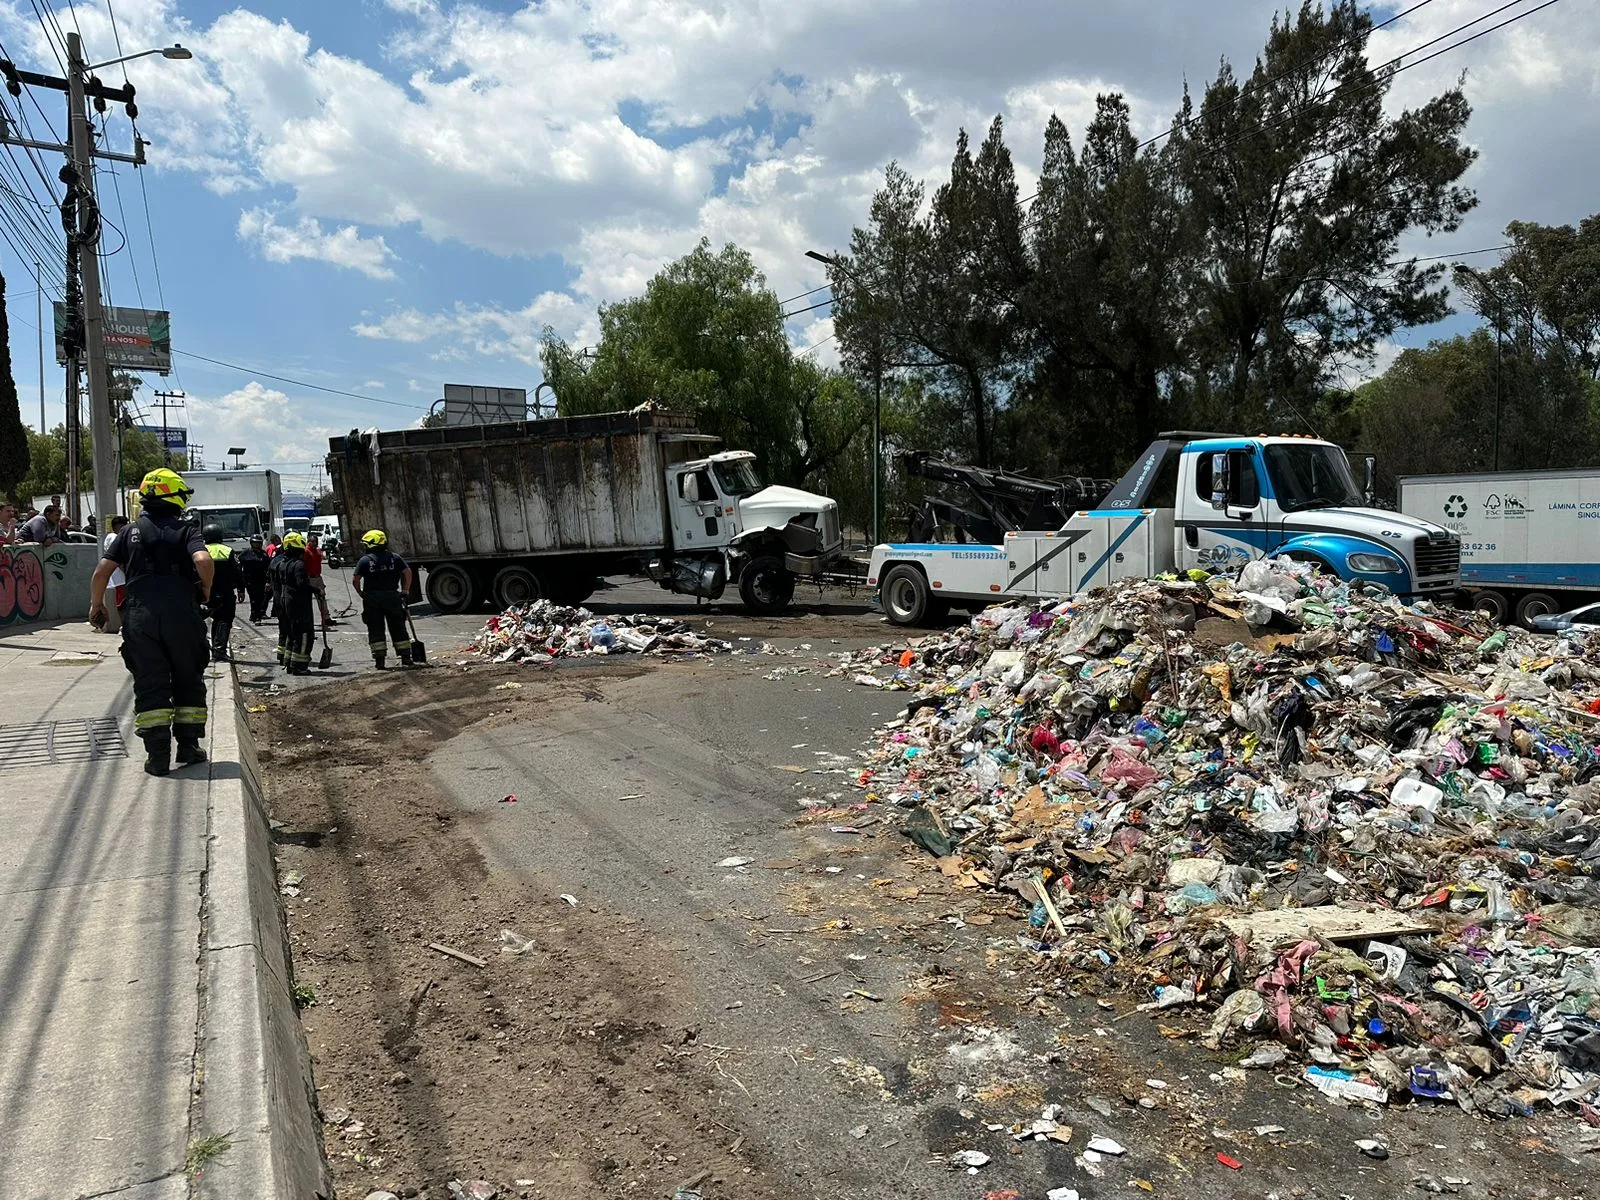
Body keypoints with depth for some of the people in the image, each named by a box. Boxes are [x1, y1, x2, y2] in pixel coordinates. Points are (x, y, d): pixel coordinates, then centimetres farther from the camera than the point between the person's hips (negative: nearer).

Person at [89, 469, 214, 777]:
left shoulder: (131, 531, 11)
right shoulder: (185, 530, 3)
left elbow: (102, 571, 7)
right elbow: (203, 560, -17)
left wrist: (96, 604, 21)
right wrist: (206, 589, 1)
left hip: (140, 616, 2)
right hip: (181, 614, -2)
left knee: (149, 685, 5)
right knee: (188, 681, 13)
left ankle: (157, 755, 3)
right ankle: (188, 746, 14)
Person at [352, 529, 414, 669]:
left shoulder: (365, 560, -4)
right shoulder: (394, 557, 3)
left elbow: (356, 579, -7)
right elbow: (407, 572, 0)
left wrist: (361, 594, 5)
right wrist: (405, 590, 5)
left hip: (372, 598, -2)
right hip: (392, 597, 2)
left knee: (375, 630, 5)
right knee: (398, 628, 9)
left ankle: (380, 660, 1)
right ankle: (406, 658, 8)